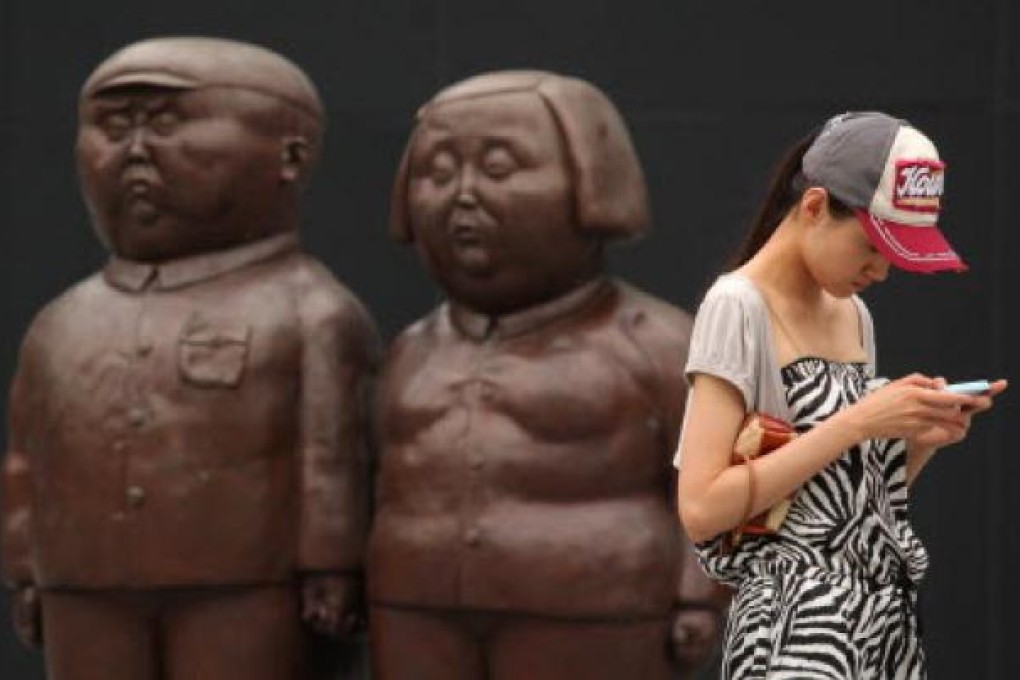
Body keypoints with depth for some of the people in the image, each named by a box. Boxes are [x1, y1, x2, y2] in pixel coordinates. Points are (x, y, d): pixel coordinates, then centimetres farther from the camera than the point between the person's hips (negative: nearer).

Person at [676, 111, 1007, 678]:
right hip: (799, 631, -7)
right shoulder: (739, 306, -10)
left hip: (888, 625, 7)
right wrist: (857, 423, -19)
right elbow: (702, 508, -19)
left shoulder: (855, 316, 12)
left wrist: (921, 438, -1)